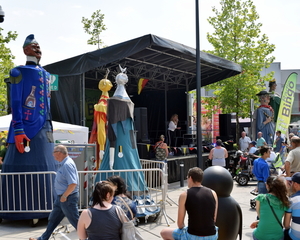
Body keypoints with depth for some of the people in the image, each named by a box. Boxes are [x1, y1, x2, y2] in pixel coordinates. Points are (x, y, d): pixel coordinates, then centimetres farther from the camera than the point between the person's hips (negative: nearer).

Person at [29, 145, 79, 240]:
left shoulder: (67, 165, -24)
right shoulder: (64, 163, 8)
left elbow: (73, 183, -32)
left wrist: (64, 196, -22)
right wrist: (61, 196, 17)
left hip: (68, 198, -11)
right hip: (61, 197, 11)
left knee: (75, 221, 2)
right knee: (53, 219, 21)